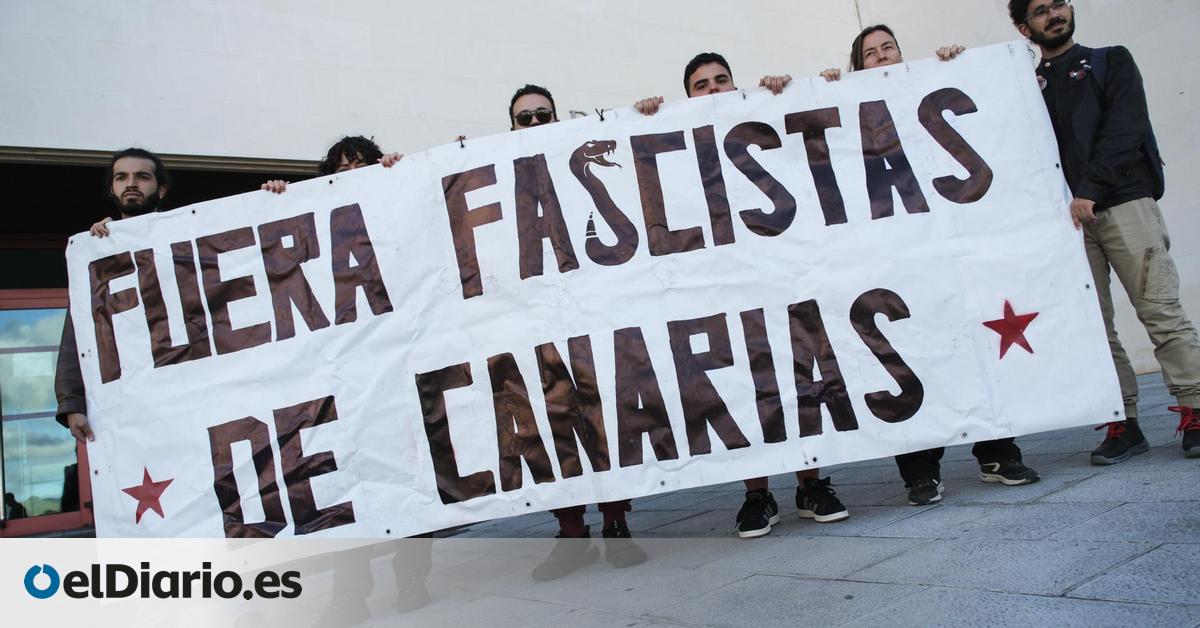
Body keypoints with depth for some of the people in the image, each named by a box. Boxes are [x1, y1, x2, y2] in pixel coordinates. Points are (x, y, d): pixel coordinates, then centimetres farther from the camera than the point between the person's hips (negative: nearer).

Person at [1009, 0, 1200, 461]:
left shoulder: (1111, 61, 14)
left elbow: (1123, 127, -2)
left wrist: (1090, 190, -15)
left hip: (1125, 202, -2)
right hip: (1067, 216, 2)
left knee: (1160, 310, -8)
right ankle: (1123, 423, 3)